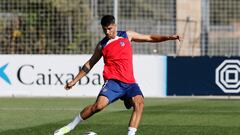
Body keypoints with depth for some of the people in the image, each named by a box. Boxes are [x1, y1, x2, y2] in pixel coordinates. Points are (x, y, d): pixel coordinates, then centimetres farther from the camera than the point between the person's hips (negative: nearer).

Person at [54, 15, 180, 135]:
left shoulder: (127, 35, 11)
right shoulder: (102, 45, 9)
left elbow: (150, 38, 17)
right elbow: (90, 64, 19)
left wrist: (167, 37, 5)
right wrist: (75, 80, 20)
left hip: (129, 83, 2)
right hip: (113, 81, -2)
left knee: (139, 103, -25)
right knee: (99, 105, -24)